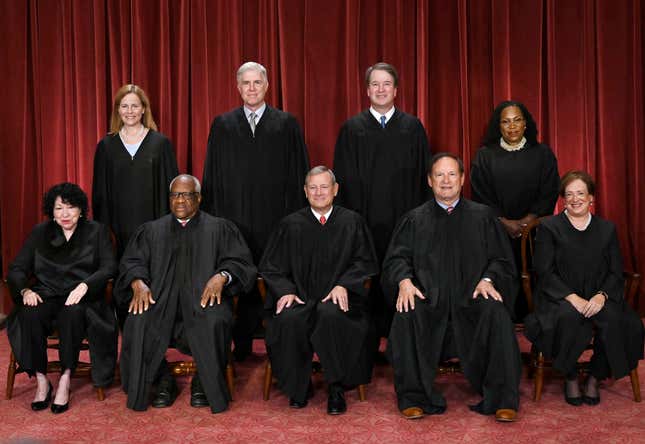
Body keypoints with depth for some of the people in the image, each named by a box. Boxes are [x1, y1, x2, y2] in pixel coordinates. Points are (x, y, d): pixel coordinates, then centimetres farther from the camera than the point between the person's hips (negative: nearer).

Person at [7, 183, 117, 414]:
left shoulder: (97, 232, 10)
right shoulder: (40, 233, 16)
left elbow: (109, 268, -2)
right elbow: (16, 269, 11)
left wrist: (84, 285, -20)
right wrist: (25, 290, -11)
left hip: (81, 298, -2)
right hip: (46, 296, 2)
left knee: (73, 313, -37)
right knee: (29, 314, -32)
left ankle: (65, 380, -26)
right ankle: (41, 381, -21)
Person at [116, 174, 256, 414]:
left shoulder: (219, 228, 15)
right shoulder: (151, 230, 22)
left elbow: (240, 261, 5)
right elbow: (131, 262, 12)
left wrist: (221, 276, -17)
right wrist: (138, 283, -11)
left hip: (204, 296, -2)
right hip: (159, 298, 2)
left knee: (213, 322, -34)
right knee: (138, 322, -28)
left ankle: (205, 383, -10)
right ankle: (163, 380, -7)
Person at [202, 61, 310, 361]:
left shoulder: (287, 124, 5)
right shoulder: (222, 125, 9)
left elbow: (298, 174, 3)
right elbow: (212, 175, 9)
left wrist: (297, 218, -3)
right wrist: (213, 217, 3)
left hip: (275, 219, -1)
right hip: (234, 218, 1)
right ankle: (242, 345, 17)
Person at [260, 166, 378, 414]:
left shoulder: (352, 222, 11)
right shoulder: (291, 225, 12)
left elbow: (364, 262, 7)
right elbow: (270, 266, 10)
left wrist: (343, 285, -11)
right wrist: (284, 290, -9)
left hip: (337, 297, -1)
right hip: (299, 297, 1)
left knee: (331, 315, -36)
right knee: (289, 319, -33)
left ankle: (336, 389, -19)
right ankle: (298, 386, -10)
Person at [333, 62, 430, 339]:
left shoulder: (413, 127, 8)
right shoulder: (352, 128, 7)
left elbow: (423, 174, 7)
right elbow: (345, 178, 4)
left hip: (404, 220, 1)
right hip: (365, 220, 0)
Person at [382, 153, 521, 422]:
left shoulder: (482, 216, 15)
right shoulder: (414, 219, 16)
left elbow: (500, 259, 10)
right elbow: (397, 258, 7)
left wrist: (488, 279, -11)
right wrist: (404, 280, -14)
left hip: (471, 298, 0)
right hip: (428, 298, 0)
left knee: (496, 313, -31)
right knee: (406, 315, -31)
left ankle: (502, 400, -19)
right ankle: (413, 397, -17)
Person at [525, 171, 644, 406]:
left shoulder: (607, 229, 14)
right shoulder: (549, 227, 6)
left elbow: (616, 273, 8)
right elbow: (544, 272, -3)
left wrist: (601, 296, -13)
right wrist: (572, 297, -17)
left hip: (597, 299, 3)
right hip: (559, 298, -2)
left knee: (613, 318, -31)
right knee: (568, 317, -36)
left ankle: (594, 378, -8)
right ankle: (570, 380, -13)